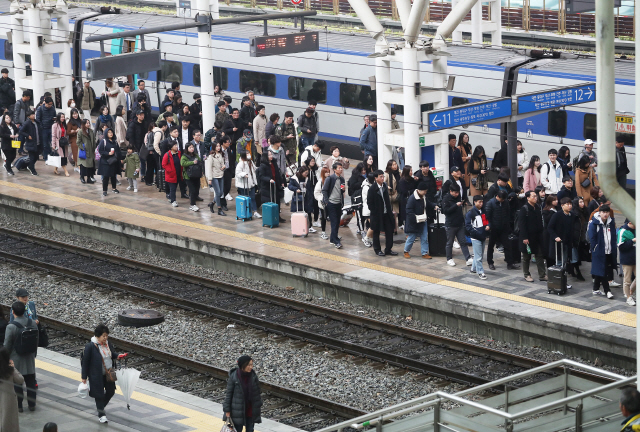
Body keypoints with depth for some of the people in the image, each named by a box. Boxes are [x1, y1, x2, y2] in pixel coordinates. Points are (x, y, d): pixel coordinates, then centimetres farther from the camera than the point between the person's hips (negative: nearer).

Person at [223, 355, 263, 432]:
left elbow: (257, 393, 5)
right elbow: (228, 393, -8)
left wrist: (258, 405, 8)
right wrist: (227, 410, -7)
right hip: (238, 411, -3)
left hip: (250, 410, 3)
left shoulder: (253, 376, -6)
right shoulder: (234, 377, -16)